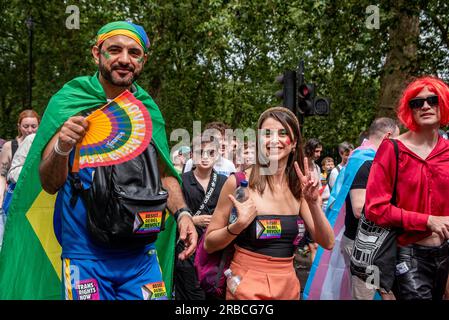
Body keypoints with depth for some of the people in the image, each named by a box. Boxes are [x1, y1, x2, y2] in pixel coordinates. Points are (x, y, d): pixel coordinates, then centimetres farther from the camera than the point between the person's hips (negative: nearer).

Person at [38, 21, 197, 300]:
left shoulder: (149, 109, 4)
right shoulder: (68, 101, -5)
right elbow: (50, 184, -7)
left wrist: (182, 212, -5)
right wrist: (62, 148, -27)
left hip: (141, 254, 3)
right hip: (84, 252, -3)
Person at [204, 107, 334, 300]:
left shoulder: (299, 186, 0)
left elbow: (327, 243, -5)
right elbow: (209, 244, -8)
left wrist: (313, 202, -19)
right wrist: (239, 225, -25)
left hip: (288, 285, 5)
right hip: (247, 286, -5)